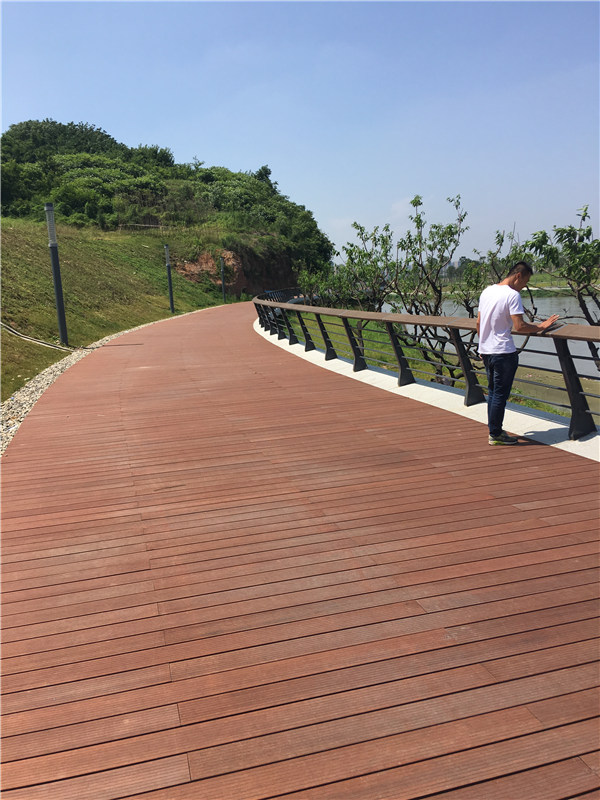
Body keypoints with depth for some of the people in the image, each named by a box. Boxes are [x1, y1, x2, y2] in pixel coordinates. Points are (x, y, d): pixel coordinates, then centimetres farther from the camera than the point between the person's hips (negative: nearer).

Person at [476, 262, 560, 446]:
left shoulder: (487, 291, 10)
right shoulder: (512, 295, -14)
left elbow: (478, 323, 14)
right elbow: (519, 327, -20)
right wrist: (540, 327, -5)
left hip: (485, 350, 8)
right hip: (503, 352, -8)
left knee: (493, 391, 16)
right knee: (500, 394, 0)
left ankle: (493, 430, 23)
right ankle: (496, 434, 6)